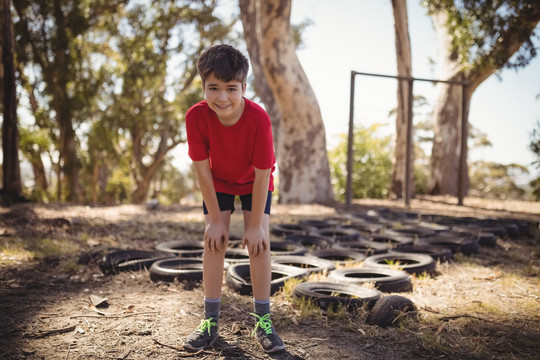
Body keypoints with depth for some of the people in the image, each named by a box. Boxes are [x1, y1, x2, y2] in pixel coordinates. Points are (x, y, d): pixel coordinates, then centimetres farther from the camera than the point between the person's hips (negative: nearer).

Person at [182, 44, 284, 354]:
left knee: (260, 242, -9)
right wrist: (216, 219, -16)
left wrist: (255, 225, -22)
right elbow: (202, 170, -22)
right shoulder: (197, 116, -31)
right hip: (218, 182, 1)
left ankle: (263, 320, 3)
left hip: (254, 183, -1)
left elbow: (262, 174, -28)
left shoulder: (258, 118, -36)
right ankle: (211, 321, 6)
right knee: (214, 242, -6)